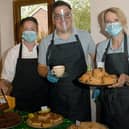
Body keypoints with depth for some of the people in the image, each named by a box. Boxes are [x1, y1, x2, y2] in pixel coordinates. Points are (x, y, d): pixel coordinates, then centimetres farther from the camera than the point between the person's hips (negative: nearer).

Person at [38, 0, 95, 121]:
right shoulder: (46, 42, 1)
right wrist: (48, 74, -13)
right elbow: (41, 68, 9)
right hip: (56, 97, 1)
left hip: (80, 95, 0)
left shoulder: (84, 36, -1)